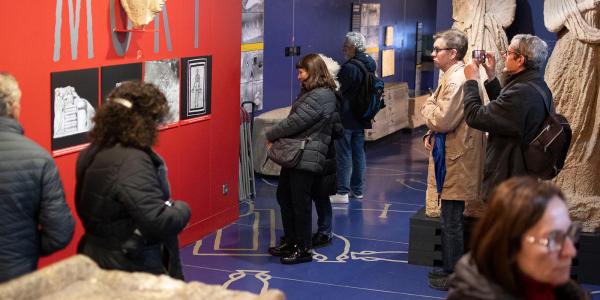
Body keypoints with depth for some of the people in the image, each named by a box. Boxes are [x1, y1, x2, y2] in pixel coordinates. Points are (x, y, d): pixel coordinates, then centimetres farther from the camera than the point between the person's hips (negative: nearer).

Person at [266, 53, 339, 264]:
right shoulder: (311, 93, 16)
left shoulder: (320, 96, -17)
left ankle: (302, 249, 9)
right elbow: (294, 119, 19)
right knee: (284, 196, 16)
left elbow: (296, 122, -19)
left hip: (307, 157, -11)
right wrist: (278, 137, 6)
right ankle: (291, 241, 27)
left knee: (300, 202, -2)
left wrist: (271, 135, -7)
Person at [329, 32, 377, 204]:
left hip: (346, 118, -8)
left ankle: (342, 192, 0)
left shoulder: (349, 67, -21)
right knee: (359, 153, 14)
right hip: (361, 118, 8)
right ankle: (358, 189, 21)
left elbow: (339, 91, -15)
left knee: (344, 154, -3)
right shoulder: (370, 64, 7)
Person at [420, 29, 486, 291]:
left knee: (452, 222, -1)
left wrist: (427, 106, -5)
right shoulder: (453, 76, 14)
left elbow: (442, 120, -24)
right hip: (451, 156, 10)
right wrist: (431, 134, 6)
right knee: (451, 220, 18)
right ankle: (451, 268, 28)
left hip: (454, 161, -10)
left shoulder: (457, 80, -19)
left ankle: (454, 277, 8)